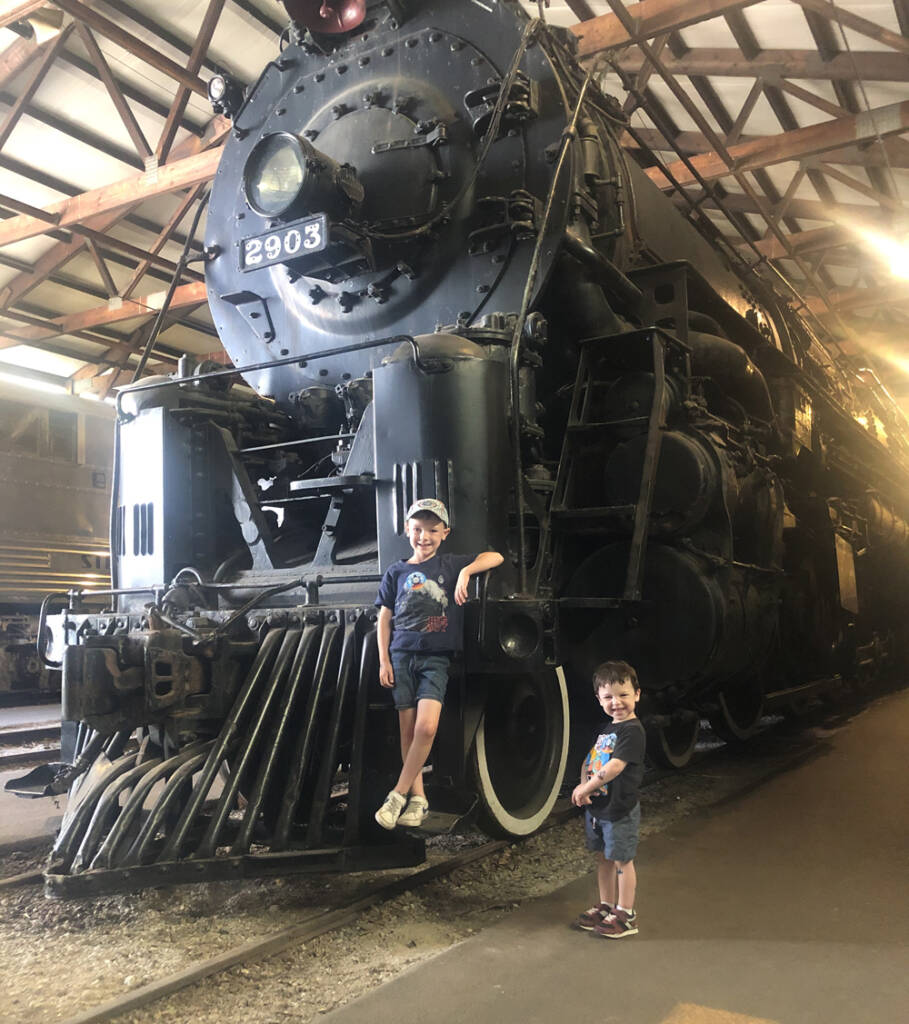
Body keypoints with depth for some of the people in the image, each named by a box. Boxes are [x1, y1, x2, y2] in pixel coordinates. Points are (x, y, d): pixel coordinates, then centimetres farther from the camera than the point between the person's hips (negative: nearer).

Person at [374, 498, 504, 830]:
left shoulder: (451, 565, 5)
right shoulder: (396, 572, 8)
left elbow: (496, 557, -1)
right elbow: (384, 619, 10)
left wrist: (465, 572, -16)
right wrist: (383, 660, 2)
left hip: (436, 658, -1)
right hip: (402, 656, 2)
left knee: (426, 728, -16)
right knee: (408, 730, 2)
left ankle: (398, 794, -3)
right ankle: (418, 798, 14)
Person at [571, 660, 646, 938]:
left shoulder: (632, 730, -18)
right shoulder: (604, 728, 10)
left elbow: (614, 766, -26)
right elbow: (588, 758, 12)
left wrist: (584, 790, -21)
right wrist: (583, 785, -8)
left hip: (620, 810, -8)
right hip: (597, 807, 8)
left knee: (622, 861, 4)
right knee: (603, 858, 18)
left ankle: (625, 915, 17)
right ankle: (606, 906, 32)